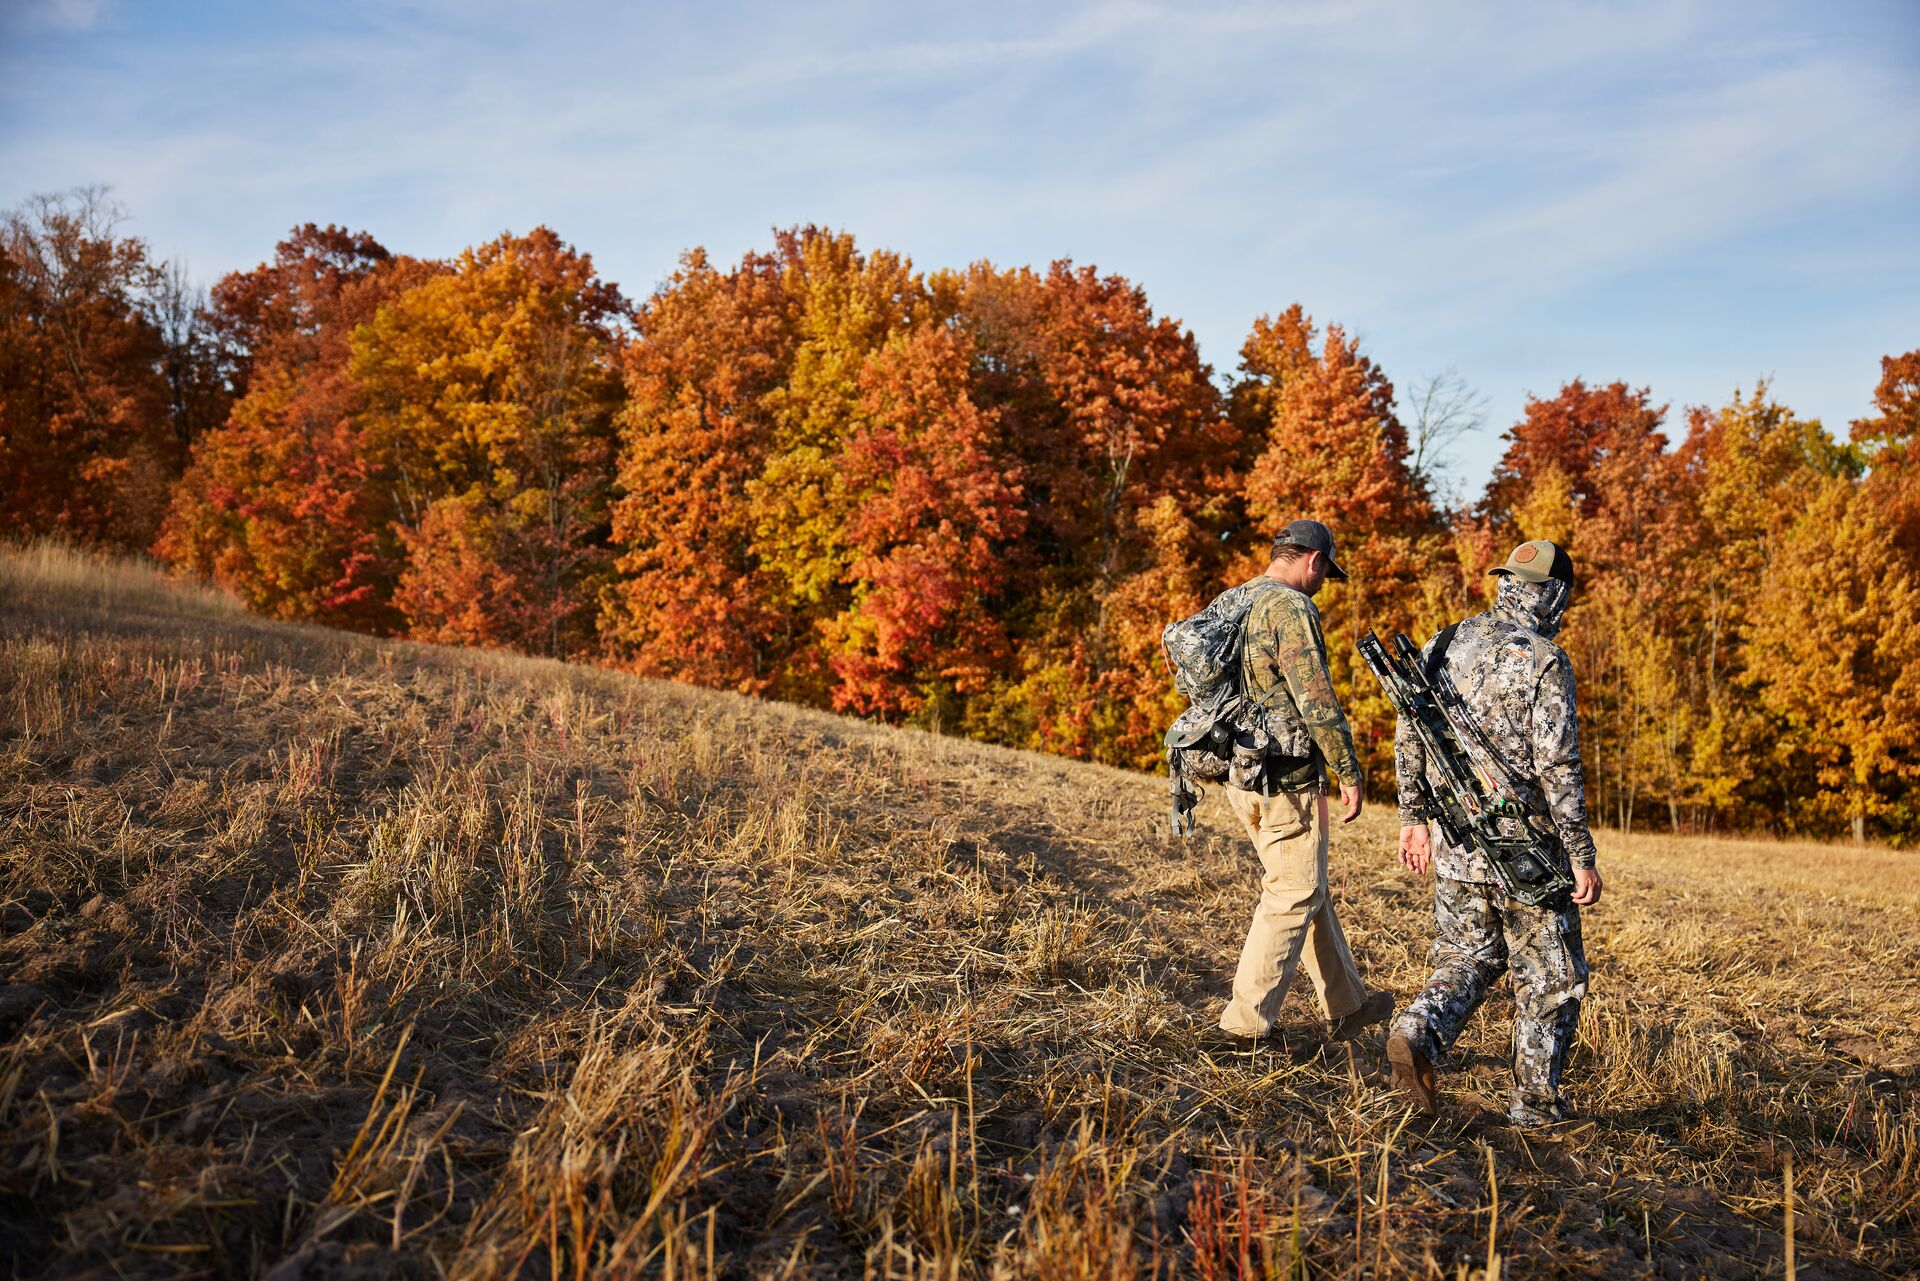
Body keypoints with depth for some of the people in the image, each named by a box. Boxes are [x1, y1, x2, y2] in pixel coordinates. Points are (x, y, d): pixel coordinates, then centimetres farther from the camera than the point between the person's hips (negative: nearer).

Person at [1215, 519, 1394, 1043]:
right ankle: (1247, 1020, 3)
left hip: (1243, 774, 9)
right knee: (1293, 896, 0)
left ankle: (1346, 1007, 28)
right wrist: (1349, 773, -13)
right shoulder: (1291, 608, -15)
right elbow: (1316, 698, -20)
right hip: (1288, 776, -9)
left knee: (1310, 889, 18)